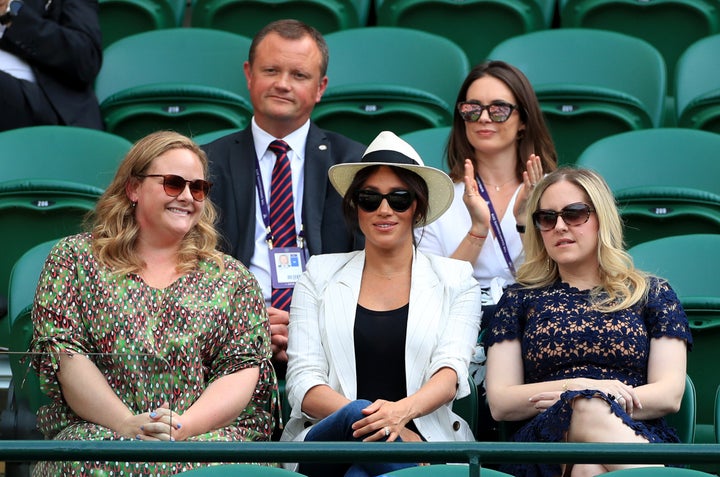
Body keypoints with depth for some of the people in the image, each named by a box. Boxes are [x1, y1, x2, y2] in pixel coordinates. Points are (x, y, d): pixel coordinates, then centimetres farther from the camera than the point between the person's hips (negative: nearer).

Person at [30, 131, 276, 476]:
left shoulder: (232, 277, 16)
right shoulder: (74, 258, 13)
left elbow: (244, 369, 4)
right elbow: (61, 351, 0)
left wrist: (184, 427, -15)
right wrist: (127, 425, -14)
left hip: (209, 433, 1)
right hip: (97, 428, -1)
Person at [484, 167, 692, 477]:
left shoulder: (652, 294, 21)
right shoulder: (519, 300, 22)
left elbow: (670, 395, 9)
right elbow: (499, 403, 11)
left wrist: (597, 403, -8)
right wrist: (575, 389, -7)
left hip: (639, 435, -1)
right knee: (587, 410, -38)